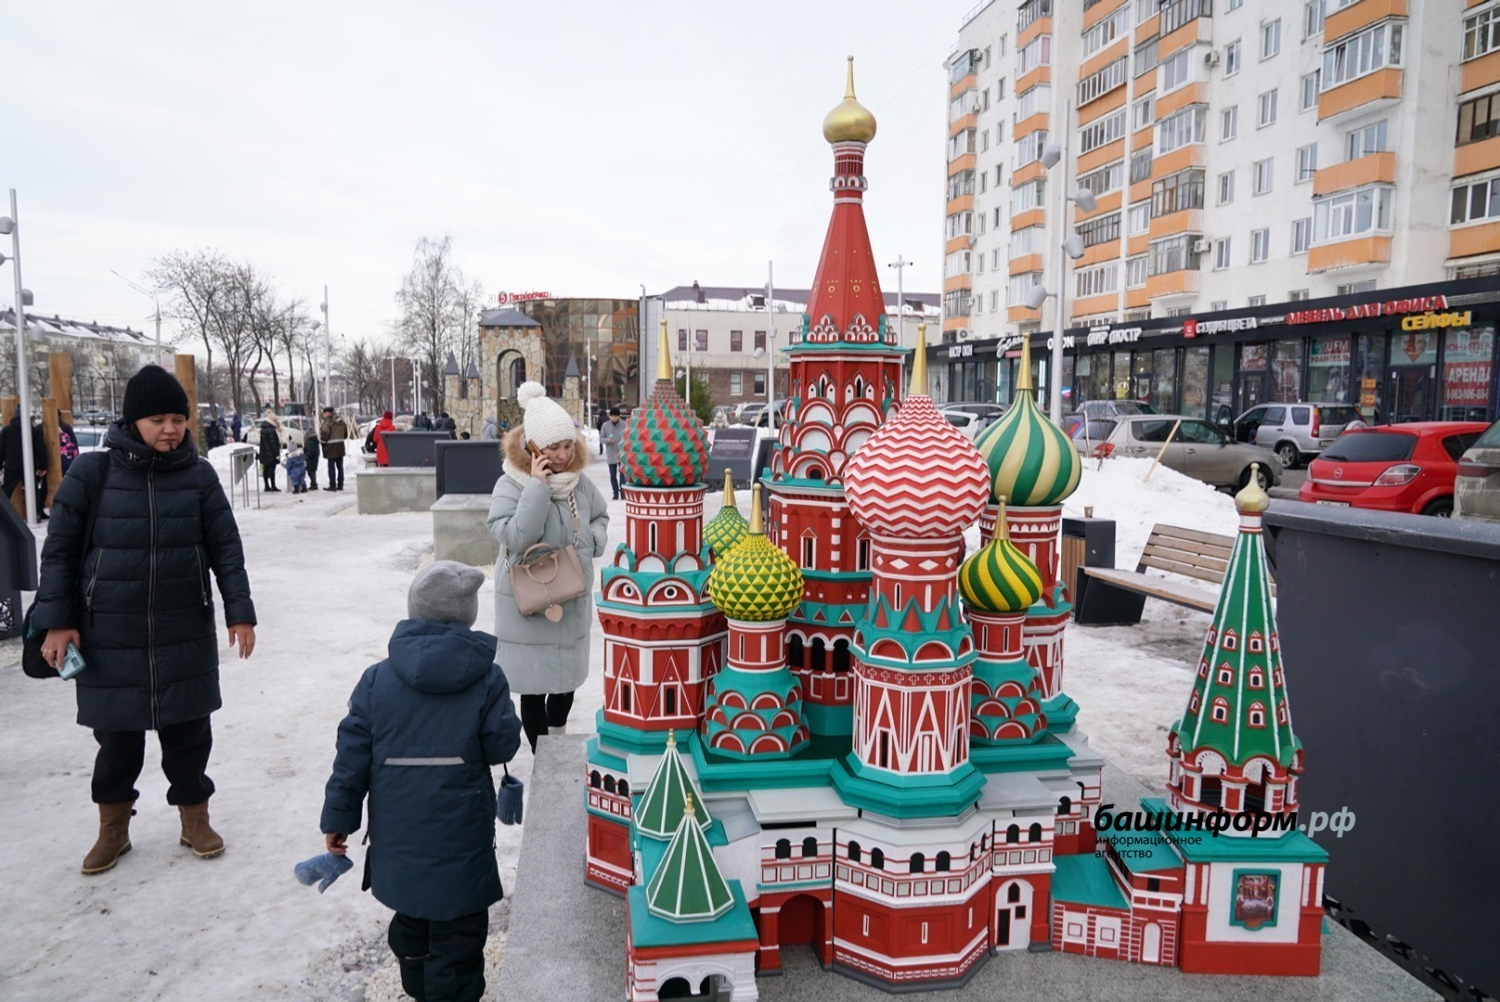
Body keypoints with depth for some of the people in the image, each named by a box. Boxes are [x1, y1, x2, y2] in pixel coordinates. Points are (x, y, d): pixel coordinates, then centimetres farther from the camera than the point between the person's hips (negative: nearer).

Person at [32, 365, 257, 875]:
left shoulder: (199, 475, -2)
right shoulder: (93, 473, -6)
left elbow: (226, 548, 1)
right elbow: (59, 549, 0)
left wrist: (240, 612, -3)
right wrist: (56, 620, -3)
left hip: (186, 635, 1)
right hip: (109, 636, -1)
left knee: (188, 731, 10)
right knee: (117, 735, 12)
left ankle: (194, 816, 29)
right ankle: (114, 827, 32)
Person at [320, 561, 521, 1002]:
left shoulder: (377, 678, -3)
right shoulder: (487, 678, -10)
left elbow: (352, 755, -1)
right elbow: (503, 746, -5)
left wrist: (338, 818, 8)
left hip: (397, 838, 4)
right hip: (460, 838, -4)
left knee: (412, 917, 24)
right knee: (458, 932, 5)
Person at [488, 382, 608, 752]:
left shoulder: (579, 479, -2)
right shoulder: (510, 485, -17)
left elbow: (601, 515, 15)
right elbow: (516, 537, -29)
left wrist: (593, 540, -5)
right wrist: (538, 486, -28)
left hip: (573, 597, 5)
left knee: (567, 674, 19)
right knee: (534, 684, 4)